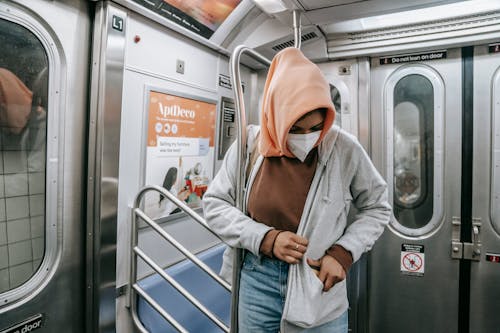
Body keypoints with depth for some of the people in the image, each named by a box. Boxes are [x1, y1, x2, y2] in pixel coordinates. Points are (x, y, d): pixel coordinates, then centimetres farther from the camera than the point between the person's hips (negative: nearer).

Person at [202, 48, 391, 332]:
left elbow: (377, 207, 2)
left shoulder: (344, 149, -11)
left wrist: (344, 253, -12)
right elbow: (214, 204, -2)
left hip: (322, 286, 0)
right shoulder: (250, 145, -9)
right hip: (258, 280, 1)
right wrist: (265, 239, -15)